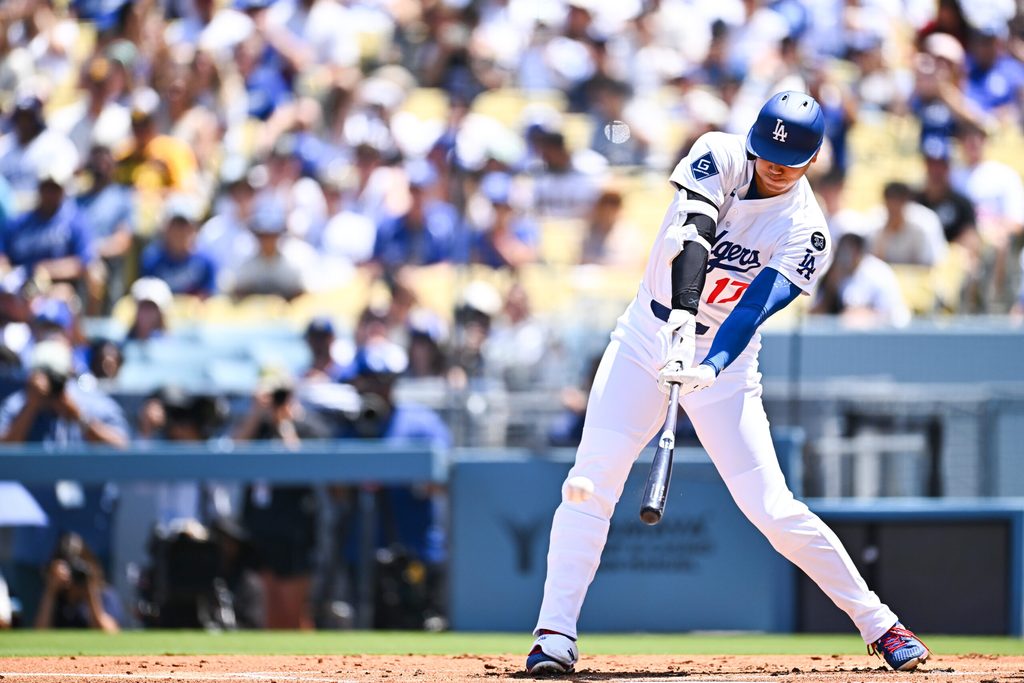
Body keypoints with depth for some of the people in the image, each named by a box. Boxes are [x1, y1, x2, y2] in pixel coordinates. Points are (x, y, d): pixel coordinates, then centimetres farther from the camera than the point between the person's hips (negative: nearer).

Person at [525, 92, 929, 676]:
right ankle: (557, 633, -11)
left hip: (725, 364, -1)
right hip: (647, 339, 1)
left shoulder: (806, 233, -12)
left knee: (770, 507, -7)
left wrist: (710, 367, -43)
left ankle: (879, 624, 6)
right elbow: (691, 234, -26)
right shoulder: (721, 157, -10)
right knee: (594, 478, -14)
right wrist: (683, 316, -43)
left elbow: (757, 305, -26)